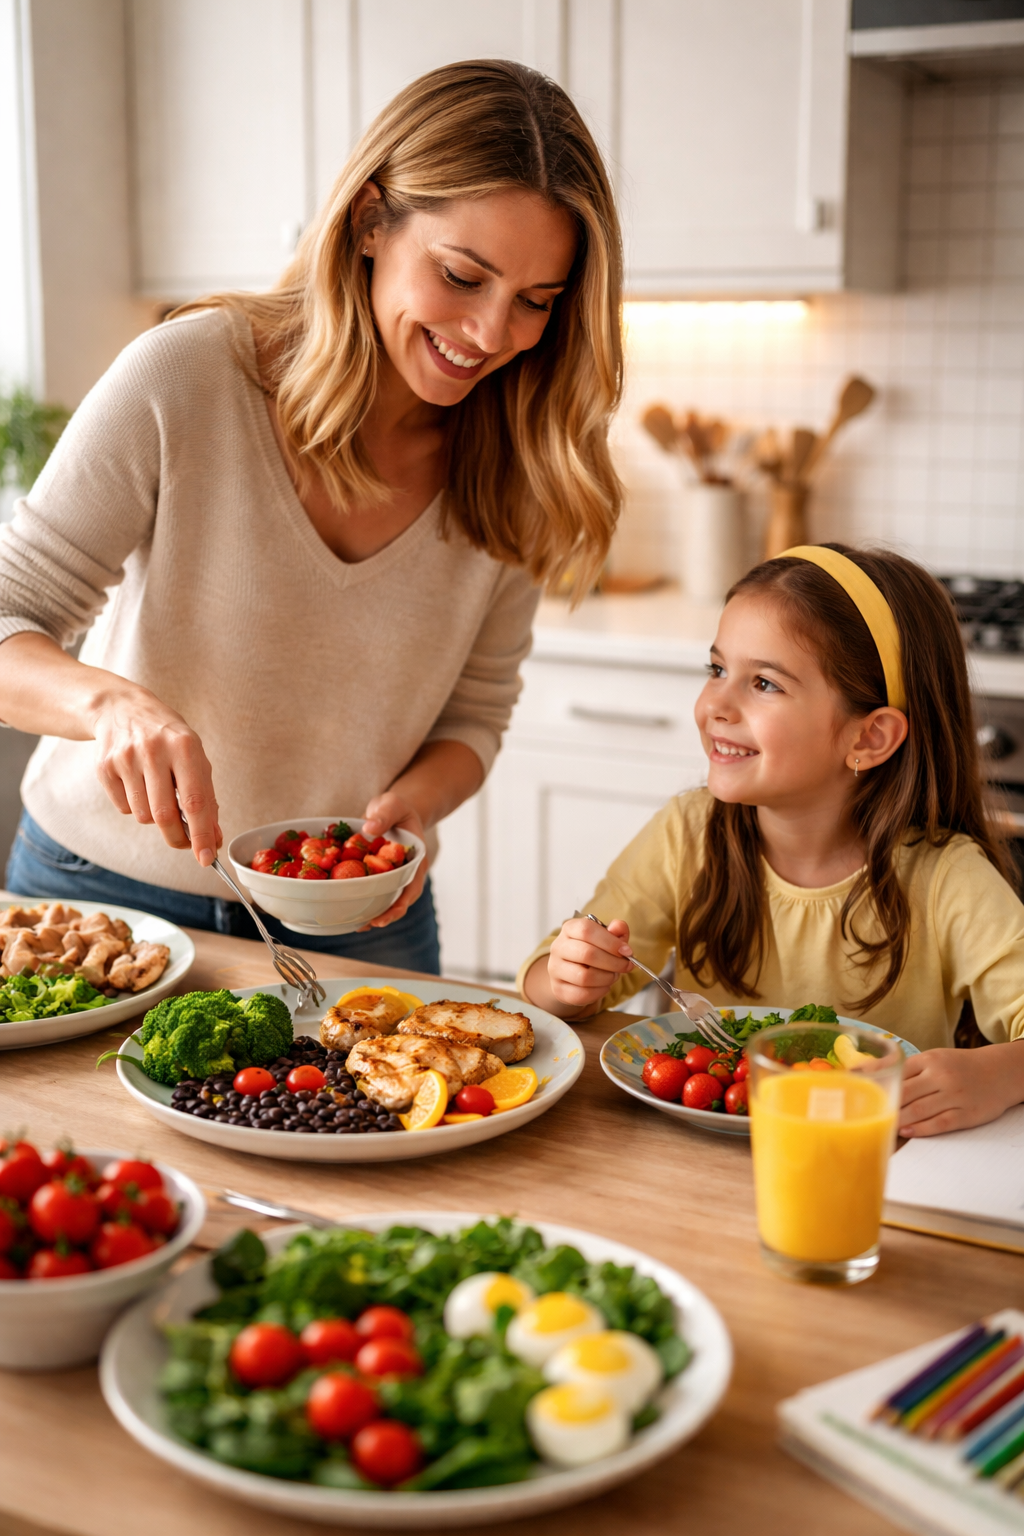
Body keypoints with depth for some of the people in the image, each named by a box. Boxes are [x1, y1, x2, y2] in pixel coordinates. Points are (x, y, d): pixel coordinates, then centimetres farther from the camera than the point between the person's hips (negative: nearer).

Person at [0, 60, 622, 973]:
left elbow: (475, 711, 0)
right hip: (106, 890, -2)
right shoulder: (187, 377, -20)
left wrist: (410, 805, -21)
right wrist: (112, 701, -38)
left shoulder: (514, 464, -9)